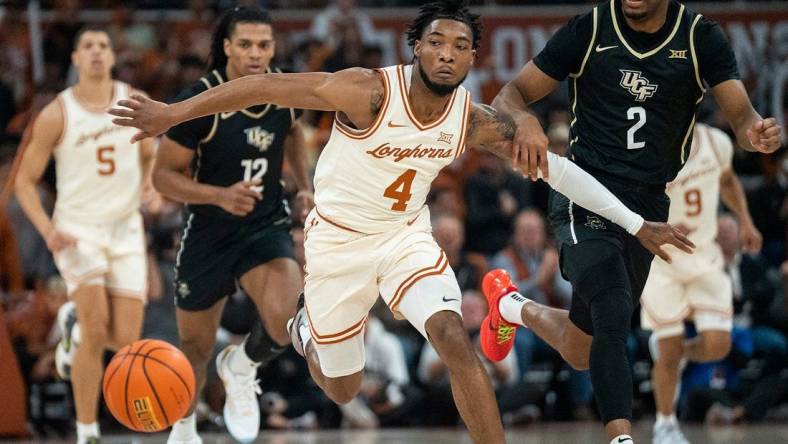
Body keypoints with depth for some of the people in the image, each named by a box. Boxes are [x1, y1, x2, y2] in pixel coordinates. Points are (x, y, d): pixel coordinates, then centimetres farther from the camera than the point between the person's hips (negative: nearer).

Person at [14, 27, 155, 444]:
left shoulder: (135, 104, 1)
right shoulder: (56, 114, -8)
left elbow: (149, 156, 19)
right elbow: (25, 180, -2)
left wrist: (147, 188, -4)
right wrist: (47, 229, -17)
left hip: (125, 228, 3)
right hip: (77, 229, -3)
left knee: (125, 340, -3)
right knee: (96, 328, -21)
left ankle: (74, 320, 33)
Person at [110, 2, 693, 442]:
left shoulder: (476, 122, -14)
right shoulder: (371, 92, -28)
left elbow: (554, 167, -7)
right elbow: (267, 86, -27)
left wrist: (636, 224, -8)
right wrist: (174, 113, -31)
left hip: (407, 236, 3)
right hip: (339, 241, -3)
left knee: (455, 340, -22)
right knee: (343, 390, 12)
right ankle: (307, 330, 49)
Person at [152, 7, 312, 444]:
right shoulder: (198, 103, -21)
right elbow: (163, 176, -16)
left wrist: (304, 186, 8)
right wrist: (221, 195, -31)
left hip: (267, 227, 2)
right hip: (209, 235, -2)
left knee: (285, 319, -28)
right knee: (195, 350, 14)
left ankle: (241, 368, 6)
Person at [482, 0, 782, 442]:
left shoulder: (701, 37, -2)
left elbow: (741, 114, -10)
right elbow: (509, 97, -2)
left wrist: (756, 131, -35)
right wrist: (524, 120, -27)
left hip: (648, 205, 4)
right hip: (585, 201, -4)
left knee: (583, 350, 16)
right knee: (613, 315, -28)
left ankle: (515, 308, 47)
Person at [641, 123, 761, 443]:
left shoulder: (717, 143, -6)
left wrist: (745, 222, 9)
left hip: (704, 256, 4)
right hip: (661, 261, -4)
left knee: (717, 347, -8)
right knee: (669, 354, -3)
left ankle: (671, 349, 26)